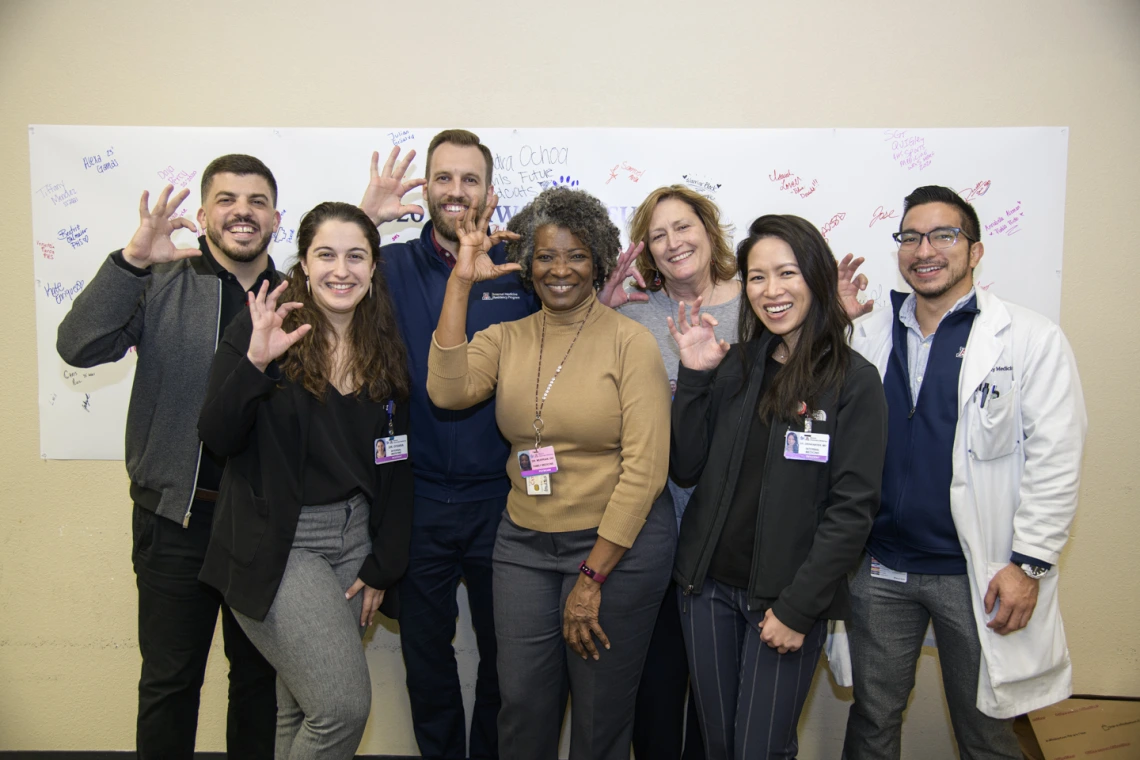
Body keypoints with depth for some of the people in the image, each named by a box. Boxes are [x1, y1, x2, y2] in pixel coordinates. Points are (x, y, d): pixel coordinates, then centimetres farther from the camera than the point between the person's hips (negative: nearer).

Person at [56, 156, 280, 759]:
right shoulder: (162, 284, 0)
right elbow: (79, 346, -16)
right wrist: (130, 261, -24)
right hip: (177, 517, -2)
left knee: (259, 675, 17)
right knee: (169, 680, 11)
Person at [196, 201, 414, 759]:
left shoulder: (385, 351, 8)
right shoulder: (260, 328, -5)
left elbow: (396, 467, 10)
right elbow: (216, 437, -12)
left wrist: (382, 567, 8)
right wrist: (255, 363, -27)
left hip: (354, 539, 5)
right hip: (276, 545, -4)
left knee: (301, 707, 12)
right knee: (344, 704, -10)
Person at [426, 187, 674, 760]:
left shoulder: (630, 341, -9)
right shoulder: (506, 338, 3)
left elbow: (644, 469, -13)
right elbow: (447, 390, -17)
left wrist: (592, 576, -13)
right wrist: (461, 282, -16)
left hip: (619, 542, -3)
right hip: (525, 541, 4)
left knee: (600, 714, 13)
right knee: (522, 701, 12)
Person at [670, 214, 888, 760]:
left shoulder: (854, 381, -7)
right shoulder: (732, 367, 4)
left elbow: (853, 507, -10)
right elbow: (686, 469, 2)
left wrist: (798, 608, -13)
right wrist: (694, 377, -8)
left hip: (787, 596, -4)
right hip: (709, 585, 4)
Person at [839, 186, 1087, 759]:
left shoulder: (1031, 339, -5)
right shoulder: (870, 334, 6)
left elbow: (1056, 461, -7)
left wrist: (1030, 563, -12)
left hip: (977, 576, -3)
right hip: (880, 569, 3)